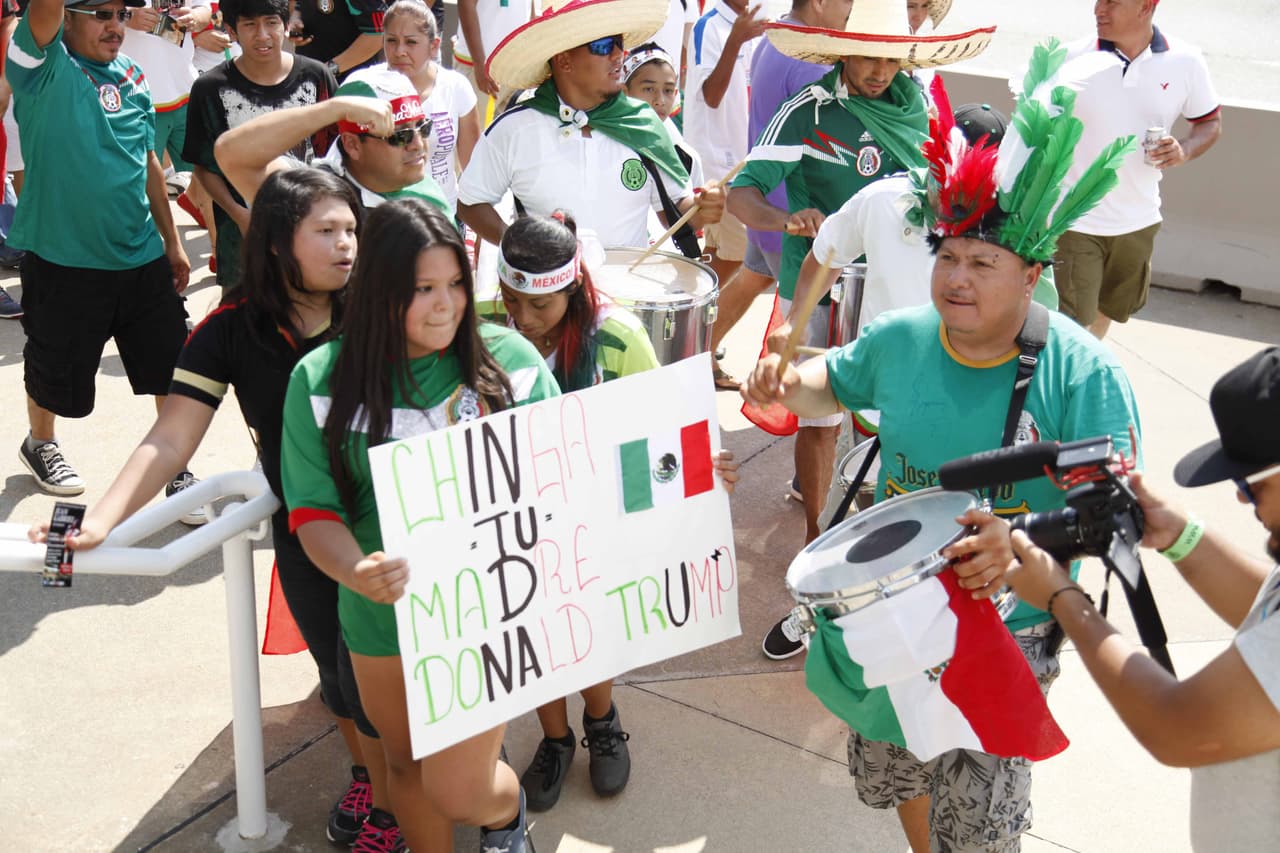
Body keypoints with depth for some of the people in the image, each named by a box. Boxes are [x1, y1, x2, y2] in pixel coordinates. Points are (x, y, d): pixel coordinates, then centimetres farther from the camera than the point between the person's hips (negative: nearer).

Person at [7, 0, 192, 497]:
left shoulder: (133, 77, 6)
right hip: (64, 259, -4)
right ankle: (39, 443, 42)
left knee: (172, 363, 7)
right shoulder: (45, 67, -9)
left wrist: (172, 242, 15)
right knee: (56, 372, 14)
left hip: (142, 257, 4)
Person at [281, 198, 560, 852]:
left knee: (458, 790, -3)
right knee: (407, 764, 21)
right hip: (385, 613, 2)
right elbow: (314, 512, -8)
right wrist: (356, 572, -29)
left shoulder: (509, 358, -9)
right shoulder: (322, 380, -9)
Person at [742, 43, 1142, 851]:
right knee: (891, 770, 25)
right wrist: (789, 382, -9)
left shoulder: (1084, 375, -20)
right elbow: (835, 384, 14)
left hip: (1008, 630, -4)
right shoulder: (902, 339, -7)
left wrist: (1026, 550, -41)